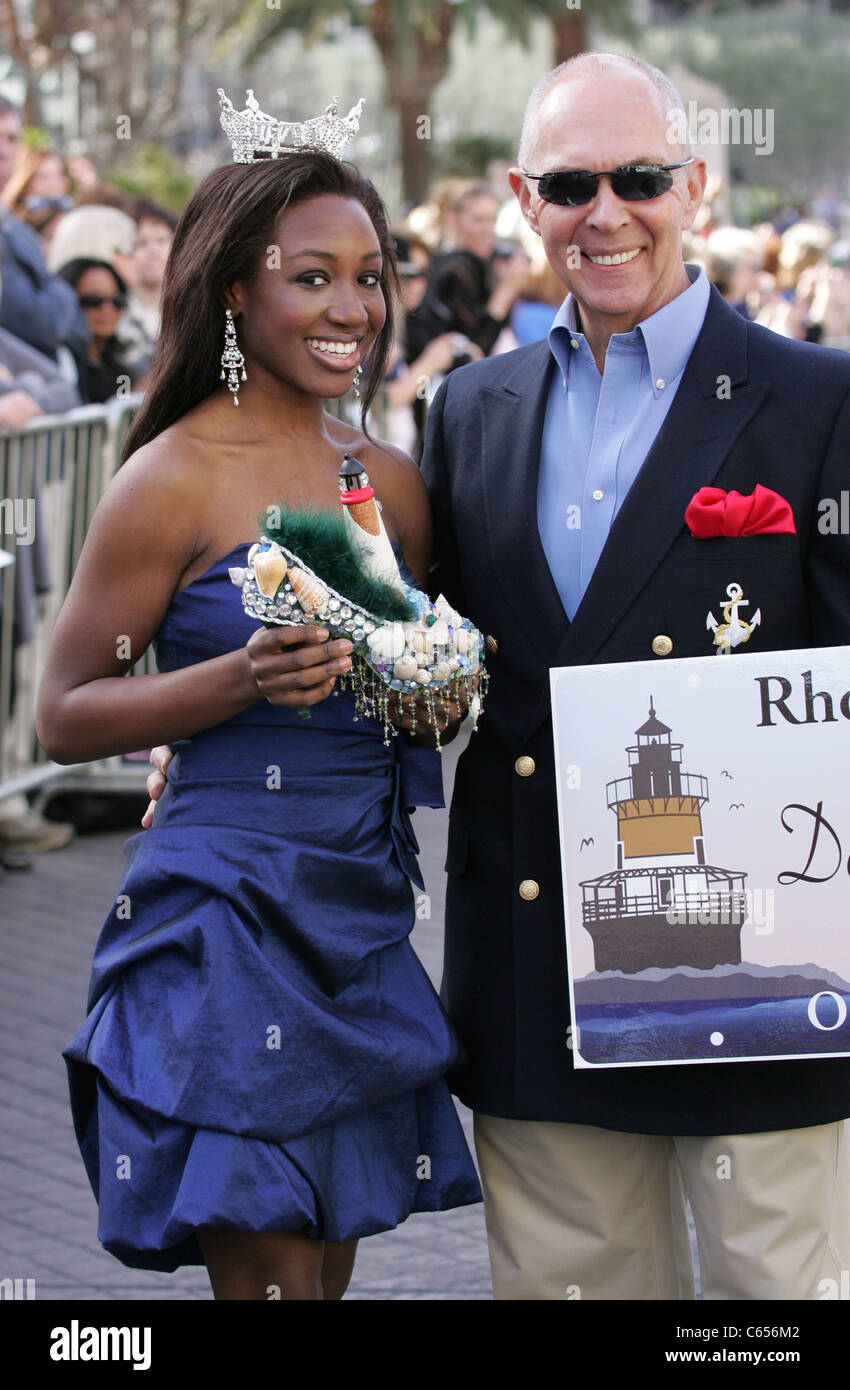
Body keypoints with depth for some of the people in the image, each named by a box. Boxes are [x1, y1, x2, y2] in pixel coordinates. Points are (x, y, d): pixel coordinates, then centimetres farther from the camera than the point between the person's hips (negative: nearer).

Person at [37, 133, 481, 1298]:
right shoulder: (177, 478, -9)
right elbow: (64, 717, -9)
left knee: (331, 1261, 12)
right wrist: (242, 678, -22)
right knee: (270, 1273, -4)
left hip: (366, 915, 7)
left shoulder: (392, 480, 10)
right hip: (229, 914, -6)